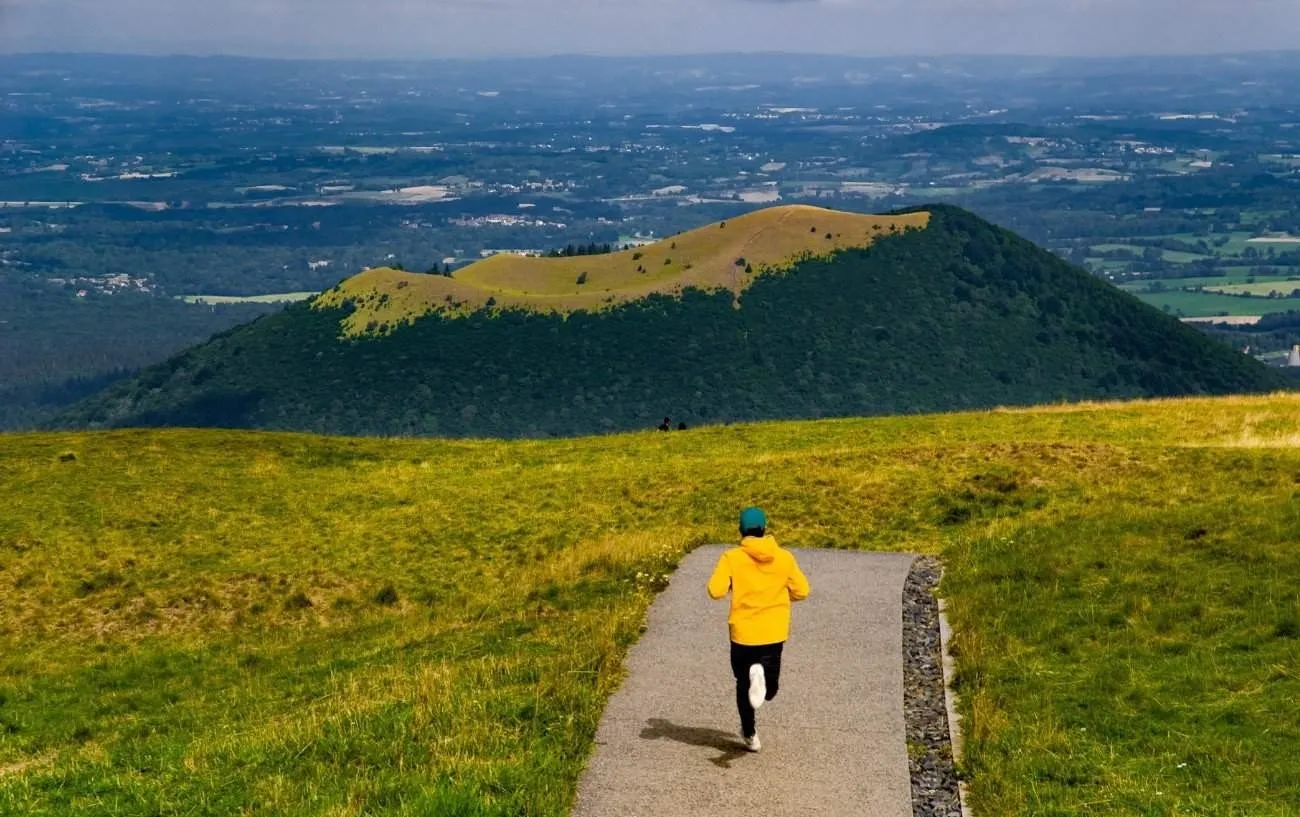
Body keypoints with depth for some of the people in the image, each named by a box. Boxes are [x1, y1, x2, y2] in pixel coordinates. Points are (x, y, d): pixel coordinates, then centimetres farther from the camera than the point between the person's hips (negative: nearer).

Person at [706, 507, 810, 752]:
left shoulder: (732, 558, -8)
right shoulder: (784, 557, -1)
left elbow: (715, 591, -15)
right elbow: (802, 591, 1)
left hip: (743, 633, -1)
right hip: (774, 633, 1)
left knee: (744, 684, 19)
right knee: (769, 689, 12)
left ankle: (750, 736, 20)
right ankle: (763, 677, -22)